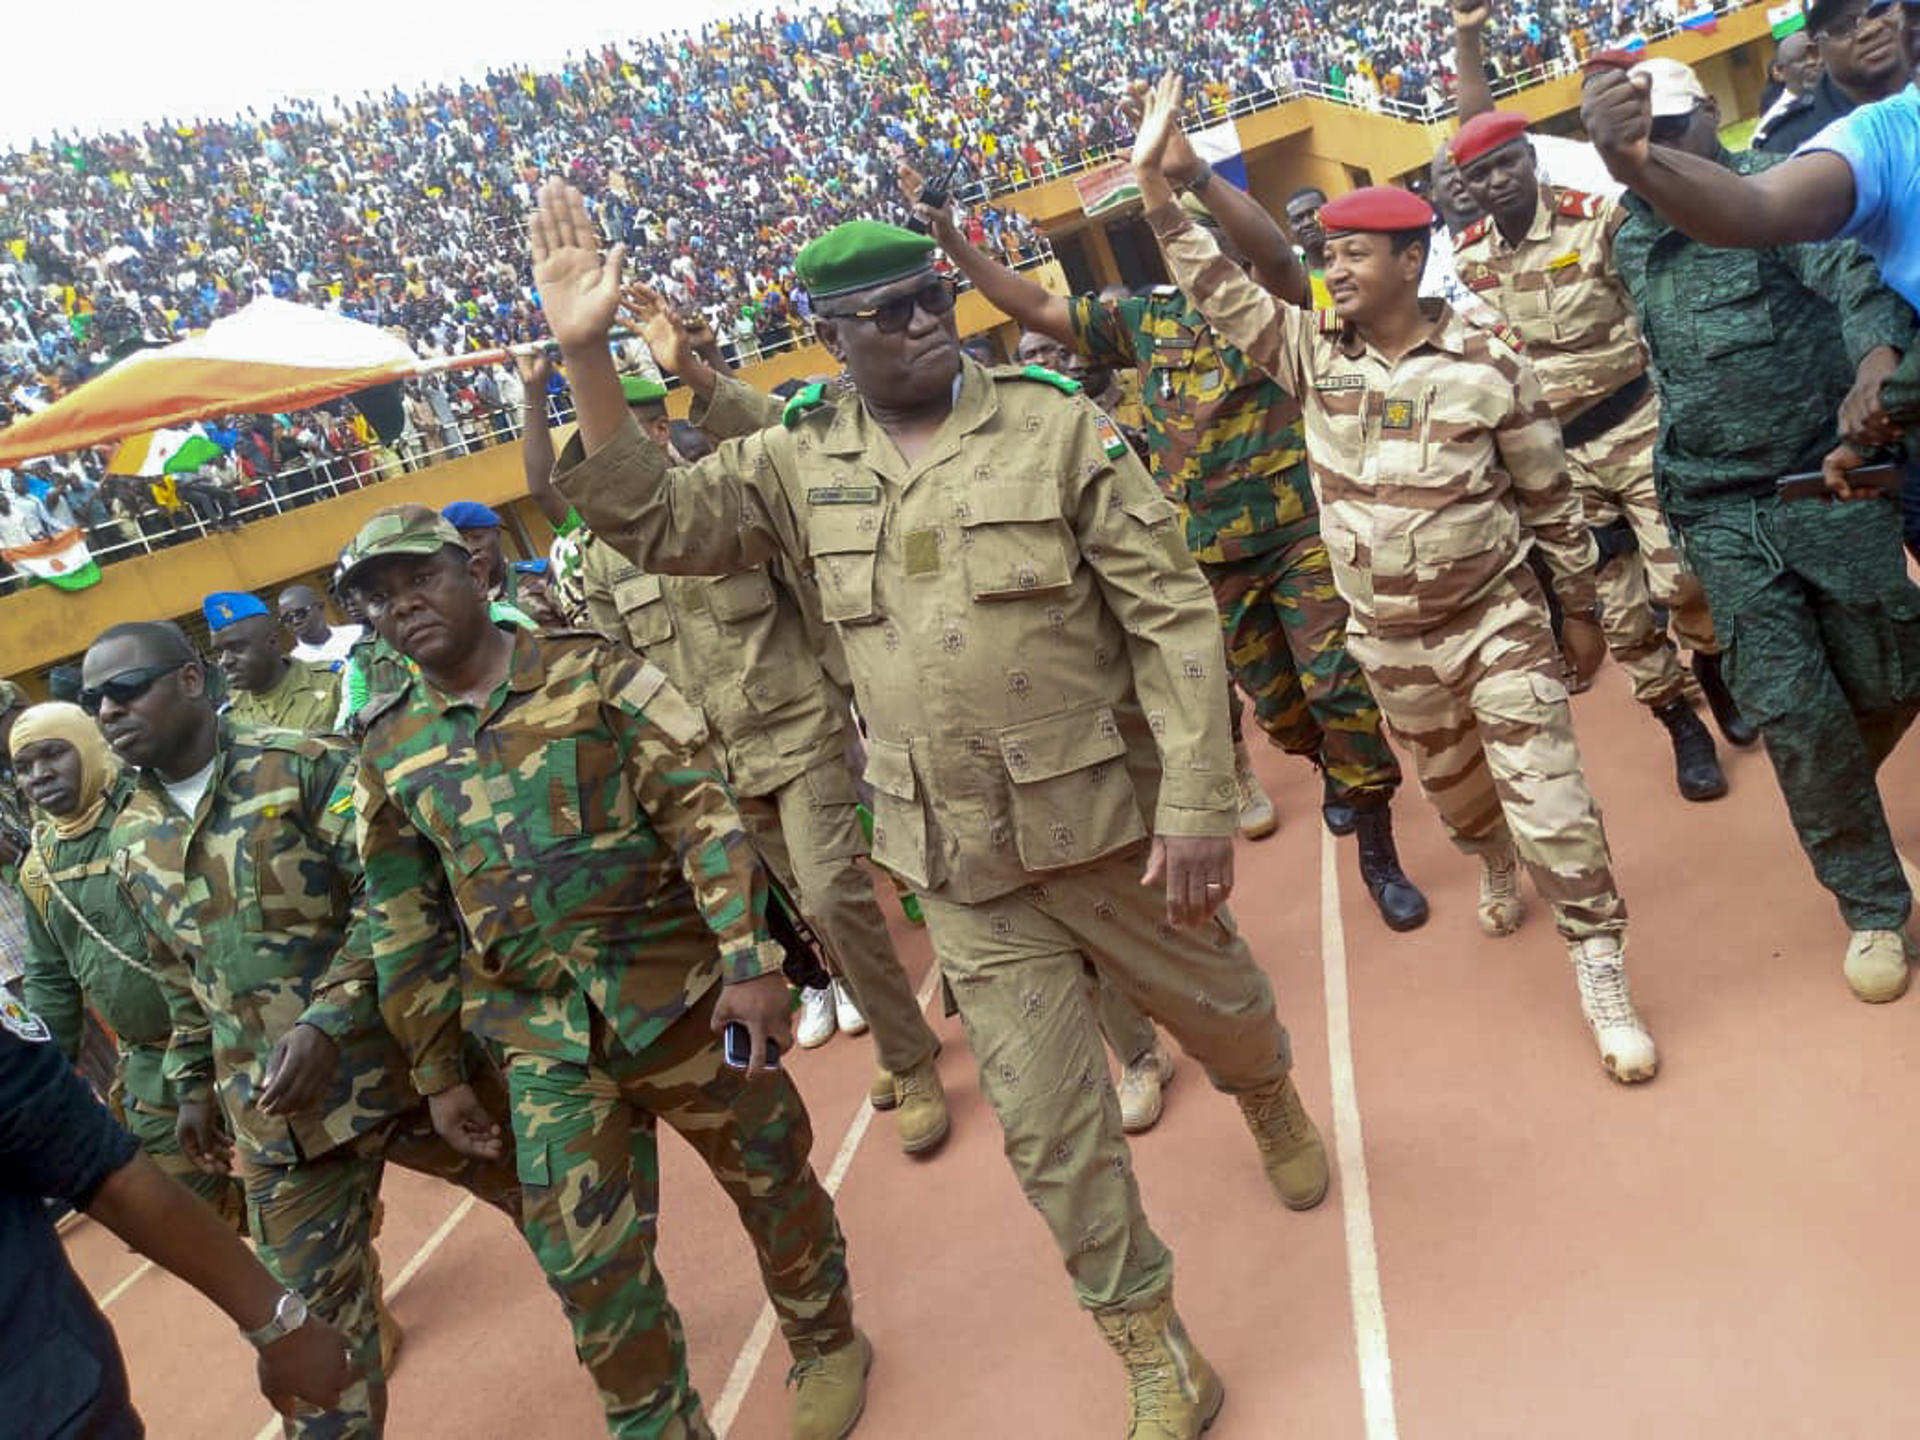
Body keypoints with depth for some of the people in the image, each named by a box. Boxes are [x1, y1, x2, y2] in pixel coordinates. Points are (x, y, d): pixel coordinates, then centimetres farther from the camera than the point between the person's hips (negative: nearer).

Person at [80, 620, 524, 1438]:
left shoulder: (308, 769, -11)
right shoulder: (131, 841, 8)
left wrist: (328, 1022, -24)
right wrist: (194, 1083, 21)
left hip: (402, 1057, -4)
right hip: (273, 1108, 4)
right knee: (309, 1308, 8)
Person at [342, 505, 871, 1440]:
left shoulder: (596, 673, -6)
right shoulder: (390, 753, 5)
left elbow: (705, 817, -11)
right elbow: (405, 925, 11)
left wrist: (752, 961, -19)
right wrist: (438, 1073, 13)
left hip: (682, 997, -2)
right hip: (545, 1043, 3)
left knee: (770, 1183, 13)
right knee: (584, 1262, 5)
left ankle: (827, 1345, 39)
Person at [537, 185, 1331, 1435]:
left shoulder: (1056, 427, -9)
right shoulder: (802, 461, 1)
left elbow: (1173, 616, -11)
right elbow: (657, 522, -3)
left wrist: (1198, 805, -16)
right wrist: (587, 356, -16)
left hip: (1110, 818, -1)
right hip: (962, 860, 2)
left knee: (1223, 1011, 21)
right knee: (1049, 1122, 9)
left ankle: (1273, 1105, 60)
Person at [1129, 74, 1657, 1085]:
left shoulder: (1486, 365, -12)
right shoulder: (1312, 350, -4)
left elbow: (1550, 500, -4)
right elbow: (1218, 291, -7)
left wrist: (1580, 611, 3)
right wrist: (1154, 183, -17)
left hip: (1497, 619, -3)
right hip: (1389, 639, 4)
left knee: (1550, 799, -5)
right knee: (1451, 785, 22)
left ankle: (1602, 980, 8)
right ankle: (1498, 868, 54)